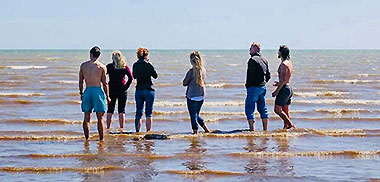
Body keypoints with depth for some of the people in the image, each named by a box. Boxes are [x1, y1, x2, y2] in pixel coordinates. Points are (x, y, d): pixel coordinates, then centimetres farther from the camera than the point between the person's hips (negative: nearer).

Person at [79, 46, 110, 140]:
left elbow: (80, 81, 8)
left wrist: (81, 93, 20)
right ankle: (101, 139, 2)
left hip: (87, 91, 3)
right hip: (98, 90, -3)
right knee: (100, 118, 2)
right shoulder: (102, 67, -4)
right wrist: (107, 96, 5)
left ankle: (87, 138, 12)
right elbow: (105, 83, -3)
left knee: (86, 118, 10)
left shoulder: (83, 65, 4)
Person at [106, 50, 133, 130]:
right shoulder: (125, 67, -3)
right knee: (122, 110, 5)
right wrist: (126, 86, -4)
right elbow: (131, 78, -12)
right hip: (122, 90, 0)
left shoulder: (109, 66, -2)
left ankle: (108, 128, 7)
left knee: (110, 110, 8)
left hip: (111, 90, 0)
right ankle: (122, 128, 2)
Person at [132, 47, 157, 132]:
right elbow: (155, 76, -1)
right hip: (148, 90, -4)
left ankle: (137, 131, 11)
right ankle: (148, 131, -2)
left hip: (138, 90, 4)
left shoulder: (135, 65, 3)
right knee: (148, 113, 1)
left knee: (138, 113, 10)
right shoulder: (148, 65, -12)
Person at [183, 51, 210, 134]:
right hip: (201, 96, 6)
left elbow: (185, 83, -7)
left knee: (193, 115, 3)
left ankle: (195, 131, 5)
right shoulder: (203, 70, 2)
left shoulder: (191, 71, -16)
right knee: (196, 115, 21)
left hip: (192, 96, -6)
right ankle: (206, 129, 18)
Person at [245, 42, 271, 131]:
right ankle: (265, 129, 15)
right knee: (263, 109, 13)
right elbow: (268, 75, 16)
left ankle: (252, 129, -11)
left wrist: (247, 85, -7)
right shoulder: (264, 60, 13)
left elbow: (250, 74, -18)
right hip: (263, 87, 8)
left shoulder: (253, 60, -14)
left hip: (254, 87, -8)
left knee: (249, 109, -5)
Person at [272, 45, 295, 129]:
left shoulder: (283, 64, -16)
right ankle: (286, 126, 12)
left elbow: (283, 80, -21)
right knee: (285, 111, 12)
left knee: (277, 109, -7)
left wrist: (276, 91, -18)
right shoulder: (290, 63, 13)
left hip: (284, 89, -10)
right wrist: (279, 83, 22)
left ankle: (290, 124, -12)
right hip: (289, 88, 10)